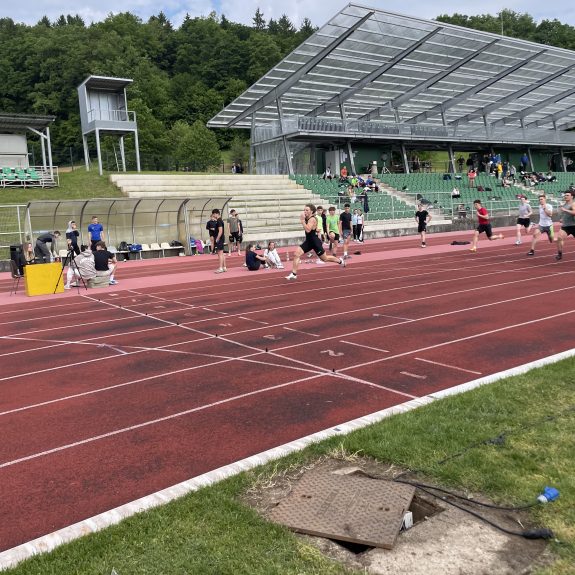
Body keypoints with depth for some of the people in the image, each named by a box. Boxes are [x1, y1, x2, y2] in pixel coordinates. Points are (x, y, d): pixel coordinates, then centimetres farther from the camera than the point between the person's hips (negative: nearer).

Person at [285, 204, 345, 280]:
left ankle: (340, 260, 37)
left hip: (315, 242, -8)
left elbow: (308, 230, -36)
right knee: (296, 254, -10)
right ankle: (294, 274, -8)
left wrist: (302, 220, -33)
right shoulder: (307, 219, 6)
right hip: (308, 241, 8)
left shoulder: (312, 219, -20)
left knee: (325, 258, 10)